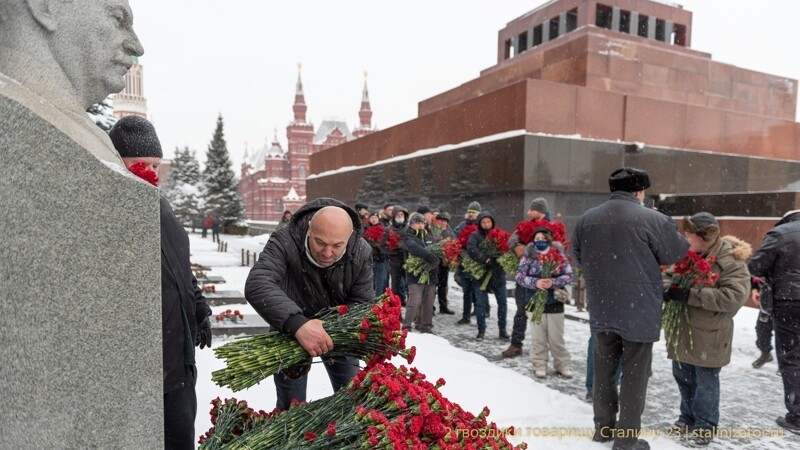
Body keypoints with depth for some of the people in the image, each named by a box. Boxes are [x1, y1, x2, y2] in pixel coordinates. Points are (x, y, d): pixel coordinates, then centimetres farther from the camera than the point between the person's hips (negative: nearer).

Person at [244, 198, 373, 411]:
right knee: (291, 405, 9)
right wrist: (296, 324, -61)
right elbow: (257, 285, -47)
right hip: (291, 330, -2)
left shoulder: (361, 253, -23)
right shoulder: (285, 242, -33)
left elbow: (361, 304, -19)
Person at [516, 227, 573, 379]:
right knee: (538, 338, 8)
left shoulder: (558, 255, -1)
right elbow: (519, 276, -6)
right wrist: (535, 282, -22)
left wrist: (553, 282, -22)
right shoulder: (528, 256, -2)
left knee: (557, 338, 7)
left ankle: (562, 365, 23)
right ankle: (540, 365, 21)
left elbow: (569, 274, -5)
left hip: (555, 303, 0)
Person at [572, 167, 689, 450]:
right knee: (634, 374, 8)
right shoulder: (653, 219, -14)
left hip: (601, 309, 4)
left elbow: (577, 258, 12)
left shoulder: (586, 219, -1)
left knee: (604, 368, 17)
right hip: (639, 310, -4)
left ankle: (603, 427, 31)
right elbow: (678, 254, -1)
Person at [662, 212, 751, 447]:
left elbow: (734, 297, -27)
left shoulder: (732, 262, -18)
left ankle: (705, 426, 25)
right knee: (682, 375, 18)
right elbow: (668, 274, 8)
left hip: (709, 334, -6)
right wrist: (668, 288, -16)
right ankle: (688, 416, 38)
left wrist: (690, 295, -30)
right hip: (683, 330, 6)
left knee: (705, 381, 7)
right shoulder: (687, 253, 2)